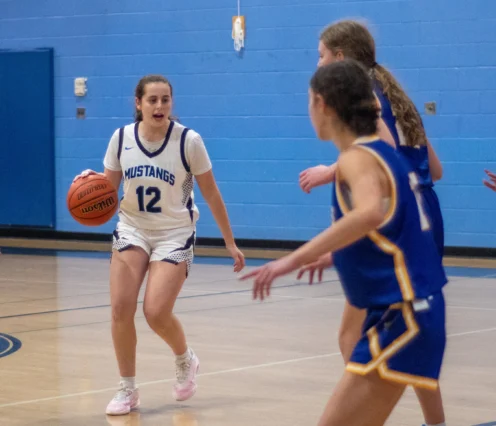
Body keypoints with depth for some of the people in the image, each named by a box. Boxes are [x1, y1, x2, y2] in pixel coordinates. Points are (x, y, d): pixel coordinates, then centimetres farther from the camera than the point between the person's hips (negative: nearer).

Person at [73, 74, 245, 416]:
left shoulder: (188, 141, -14)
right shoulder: (121, 138, -6)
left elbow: (211, 194, -5)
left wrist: (230, 243, -1)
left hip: (175, 234, -3)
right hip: (132, 229, 3)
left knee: (156, 313, -15)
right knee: (120, 308, -11)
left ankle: (186, 361, 18)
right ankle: (128, 390, 6)